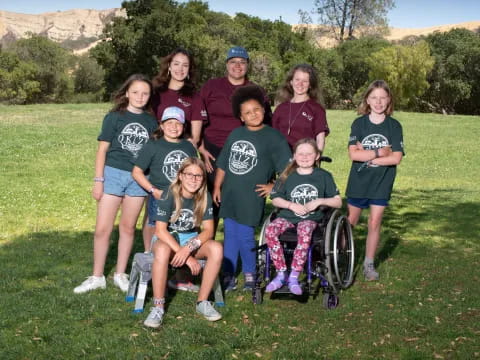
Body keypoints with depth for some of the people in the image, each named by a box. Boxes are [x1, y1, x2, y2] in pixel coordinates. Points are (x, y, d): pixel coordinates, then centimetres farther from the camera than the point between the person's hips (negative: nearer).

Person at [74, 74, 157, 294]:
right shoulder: (114, 117, -1)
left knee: (128, 227, 10)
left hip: (138, 178, 2)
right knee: (102, 229, -1)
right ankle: (97, 277, 10)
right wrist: (98, 180, -6)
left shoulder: (151, 121, 5)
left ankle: (120, 274, 22)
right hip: (113, 174, -2)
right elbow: (102, 149, -1)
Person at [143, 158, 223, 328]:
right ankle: (158, 307, -29)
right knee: (162, 250, -39)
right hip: (167, 238, -3)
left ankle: (202, 302, -15)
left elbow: (208, 230, -12)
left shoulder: (204, 197, -8)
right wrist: (187, 256, -29)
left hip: (193, 239, 3)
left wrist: (188, 249, -31)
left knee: (217, 248, -26)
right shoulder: (169, 196, -18)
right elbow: (160, 230, -23)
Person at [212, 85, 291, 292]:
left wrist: (273, 187, -8)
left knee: (245, 237, -2)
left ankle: (250, 275, 17)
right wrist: (217, 187, 12)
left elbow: (288, 168, -7)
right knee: (230, 236, 10)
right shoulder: (235, 134, 10)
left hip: (251, 197, -5)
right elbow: (223, 164, 16)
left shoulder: (273, 137, -6)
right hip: (229, 195, 5)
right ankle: (228, 277, 19)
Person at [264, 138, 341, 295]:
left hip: (311, 218, -2)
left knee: (305, 233, -38)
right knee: (270, 230, -30)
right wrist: (292, 205, -9)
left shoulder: (324, 176, 6)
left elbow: (338, 202, 6)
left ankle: (294, 277, -26)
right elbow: (275, 199, 8)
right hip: (287, 216, 2)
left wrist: (319, 201, -11)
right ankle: (281, 274, -19)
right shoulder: (288, 176, 8)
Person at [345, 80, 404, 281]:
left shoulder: (394, 126, -4)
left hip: (382, 183, 0)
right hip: (358, 181, 0)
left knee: (374, 224, 6)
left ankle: (369, 264, 18)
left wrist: (367, 157, -16)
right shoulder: (359, 123, -5)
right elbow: (353, 154, -15)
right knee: (350, 221, 10)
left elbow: (396, 158, -13)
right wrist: (379, 153, -18)